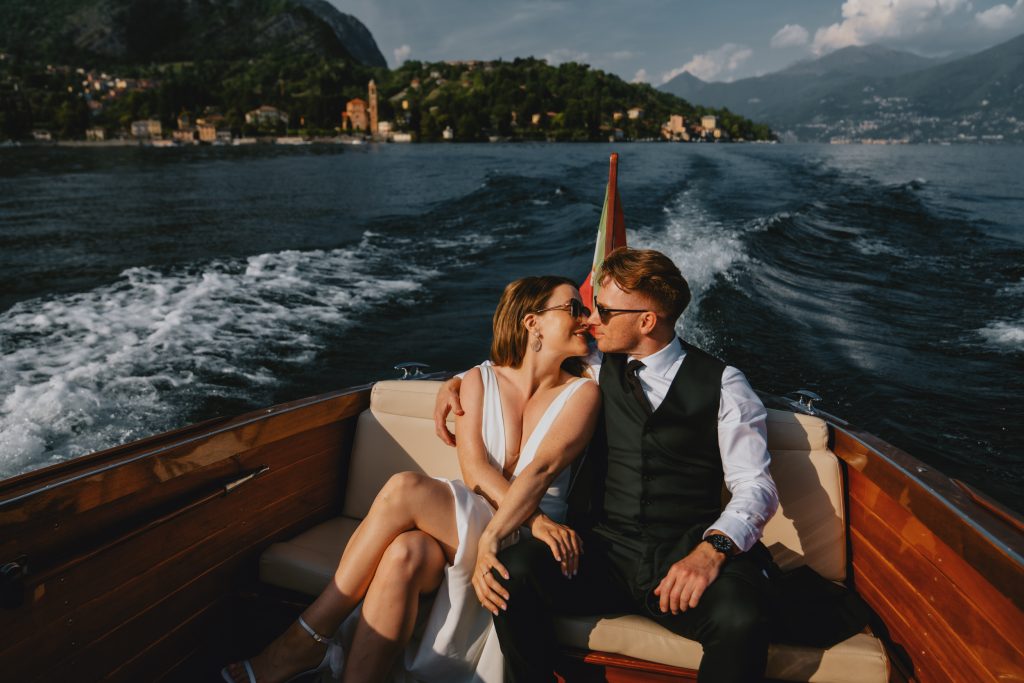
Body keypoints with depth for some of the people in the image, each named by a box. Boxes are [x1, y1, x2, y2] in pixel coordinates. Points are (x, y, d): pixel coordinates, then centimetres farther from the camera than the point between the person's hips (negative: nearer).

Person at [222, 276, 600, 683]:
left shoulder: (581, 393, -1)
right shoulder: (481, 379, 5)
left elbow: (542, 469, -17)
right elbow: (473, 469, -8)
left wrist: (492, 537, -31)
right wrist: (534, 518, -24)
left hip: (523, 543, -2)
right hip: (463, 523, 2)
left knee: (405, 489, -27)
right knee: (403, 555, -34)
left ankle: (307, 641, -16)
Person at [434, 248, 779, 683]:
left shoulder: (722, 385, 4)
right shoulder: (596, 369, 13)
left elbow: (755, 486, -4)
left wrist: (713, 548, -23)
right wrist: (455, 383, 12)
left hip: (684, 559, -2)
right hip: (604, 554, 3)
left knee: (741, 619, -36)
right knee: (513, 567, -28)